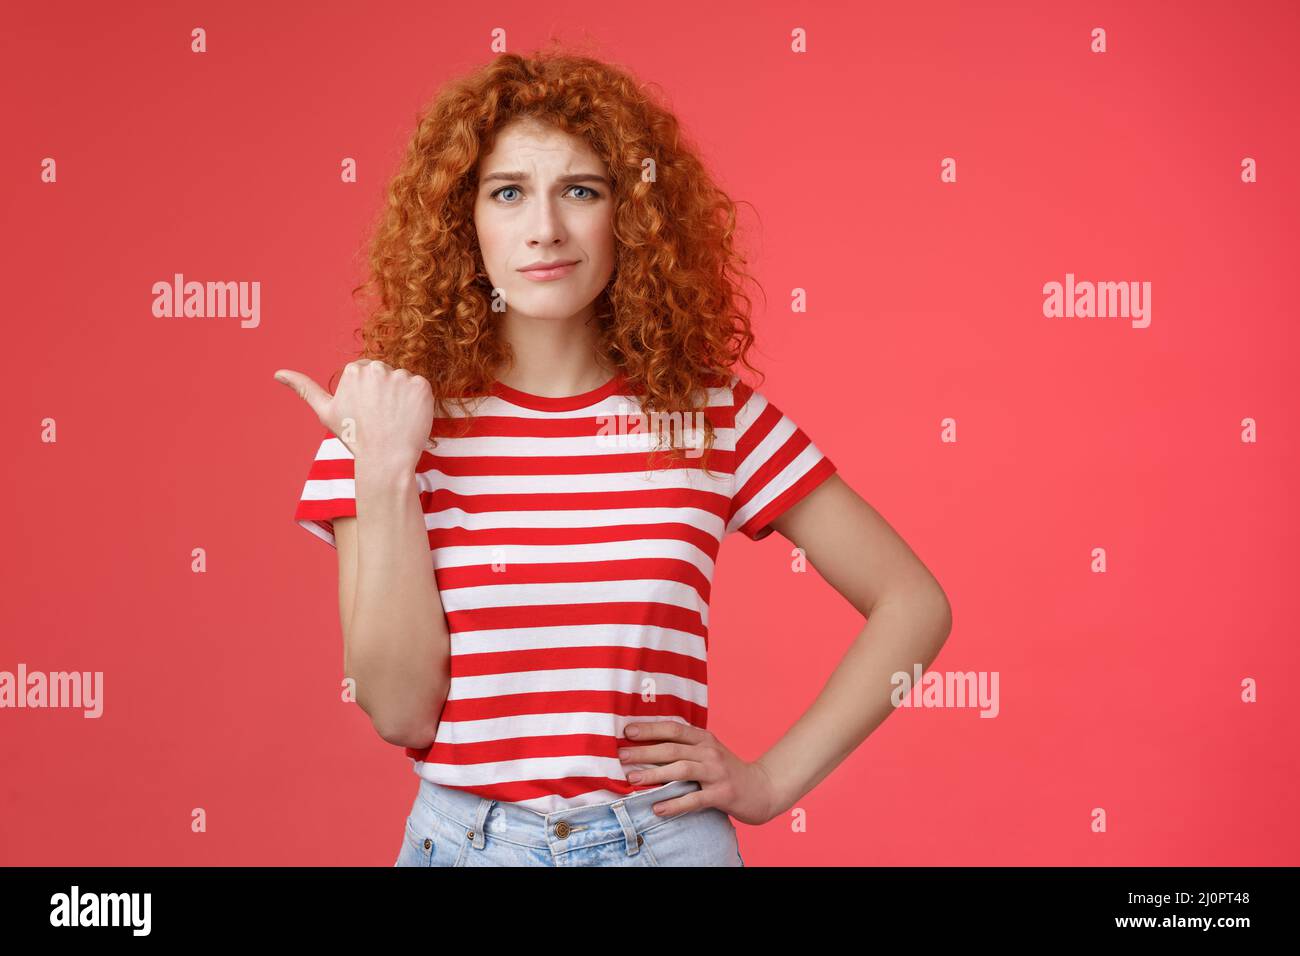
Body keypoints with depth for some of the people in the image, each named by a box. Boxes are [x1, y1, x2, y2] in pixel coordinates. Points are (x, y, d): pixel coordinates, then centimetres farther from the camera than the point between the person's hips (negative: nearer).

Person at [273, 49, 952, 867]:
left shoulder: (713, 418, -5)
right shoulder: (391, 414, -6)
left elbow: (913, 605, 0)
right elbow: (400, 712, -11)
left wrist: (774, 780, -5)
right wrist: (383, 474, -18)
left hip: (665, 838, 0)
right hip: (463, 836, 0)